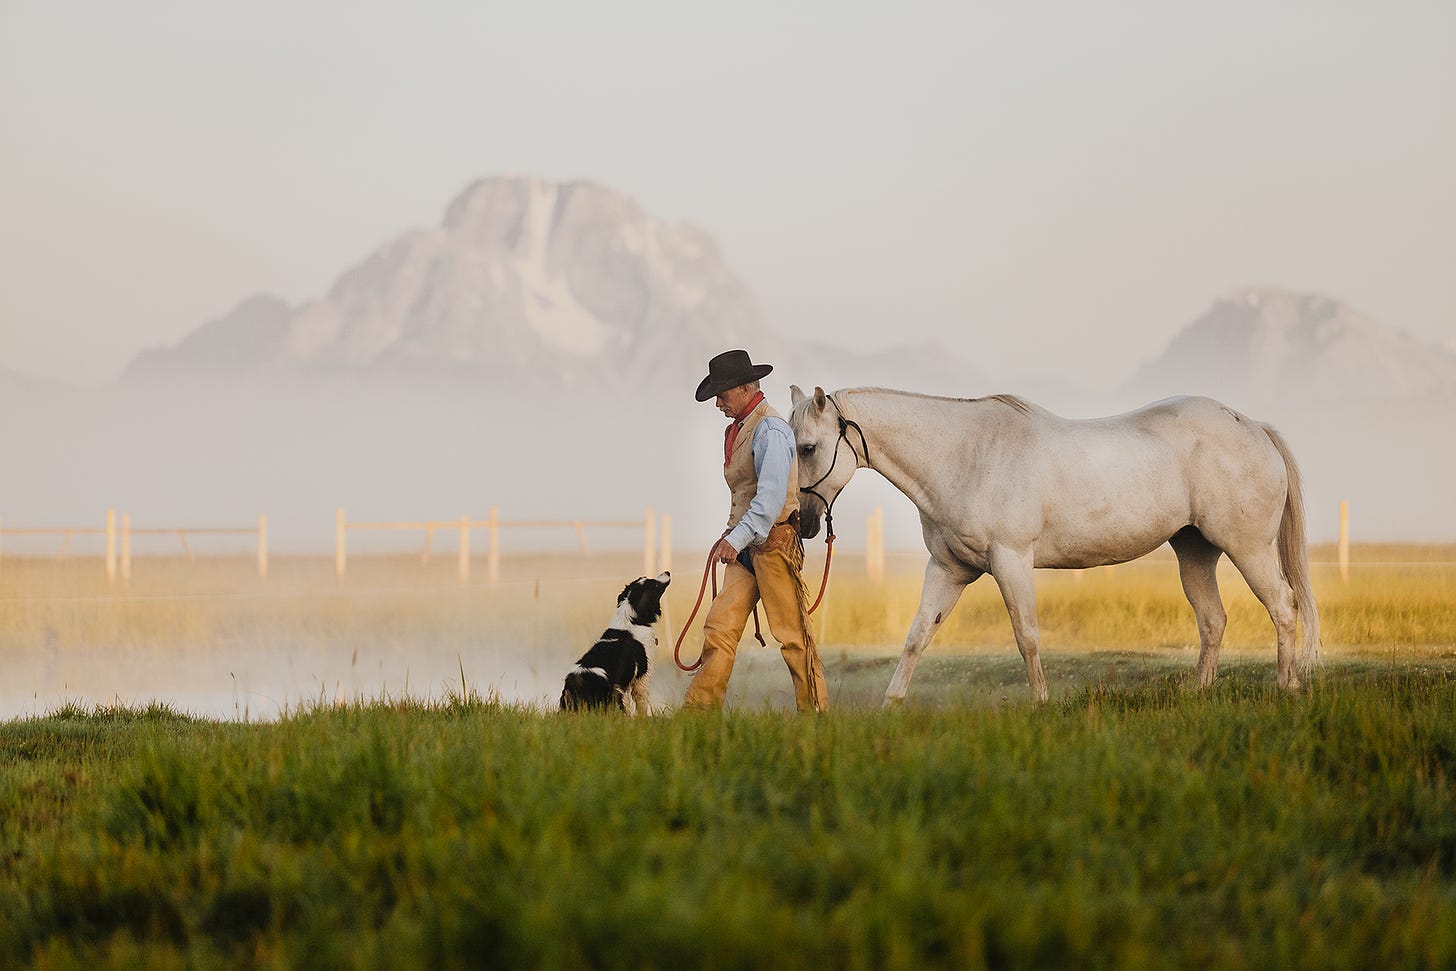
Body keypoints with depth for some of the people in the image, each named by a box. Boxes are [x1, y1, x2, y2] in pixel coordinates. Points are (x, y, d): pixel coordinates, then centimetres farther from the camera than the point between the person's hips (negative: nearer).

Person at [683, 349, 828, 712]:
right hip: (745, 546, 9)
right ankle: (699, 709, -2)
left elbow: (771, 495, -24)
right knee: (720, 627, 1)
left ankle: (815, 708, 4)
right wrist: (732, 538, 17)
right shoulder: (736, 430, 16)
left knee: (792, 632, -3)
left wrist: (737, 539, -32)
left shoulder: (770, 429, -14)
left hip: (774, 542, -9)